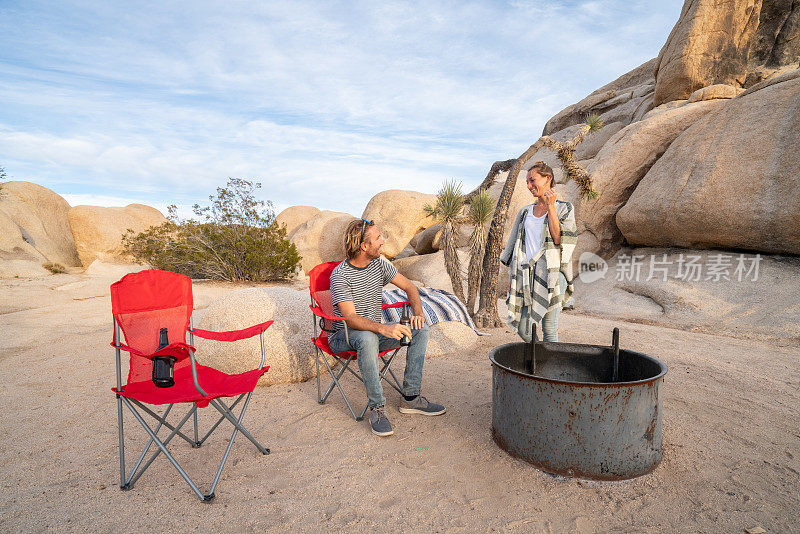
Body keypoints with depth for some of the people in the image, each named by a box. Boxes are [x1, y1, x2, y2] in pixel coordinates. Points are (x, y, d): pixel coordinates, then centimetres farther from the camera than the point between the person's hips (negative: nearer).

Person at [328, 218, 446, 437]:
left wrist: (418, 313, -12)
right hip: (344, 336, -6)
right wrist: (384, 329, -44)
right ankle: (377, 408, -29)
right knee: (368, 338, -40)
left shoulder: (379, 263, 0)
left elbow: (409, 287, 7)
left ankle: (411, 398, -11)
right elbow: (351, 318, -29)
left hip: (375, 330, 7)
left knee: (420, 330, -11)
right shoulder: (340, 275, -20)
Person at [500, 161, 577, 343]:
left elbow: (558, 238, -12)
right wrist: (512, 277, 13)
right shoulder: (525, 212, 15)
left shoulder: (565, 208, 4)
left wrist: (550, 206, -12)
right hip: (526, 275, 4)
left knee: (550, 331, -1)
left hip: (551, 273, -4)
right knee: (523, 330, 5)